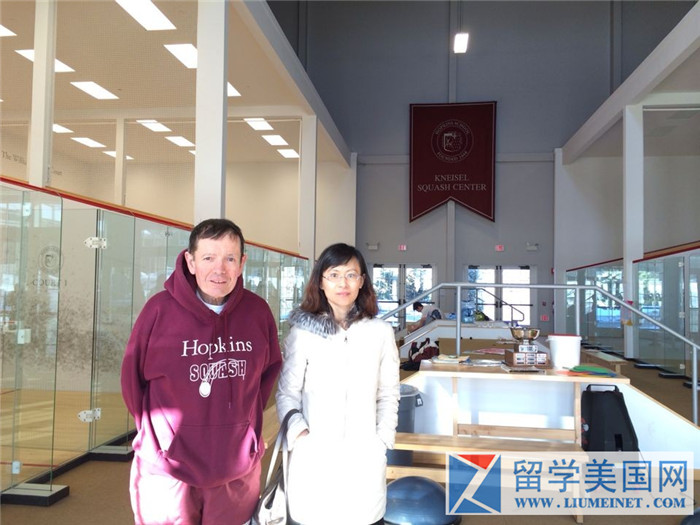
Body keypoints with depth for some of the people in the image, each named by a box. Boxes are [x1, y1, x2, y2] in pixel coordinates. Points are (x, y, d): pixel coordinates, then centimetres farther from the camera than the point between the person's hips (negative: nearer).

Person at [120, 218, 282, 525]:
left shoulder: (258, 311, -6)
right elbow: (132, 375, -3)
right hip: (169, 467, -2)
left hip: (238, 469, 3)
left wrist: (250, 419, 7)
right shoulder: (161, 308, -14)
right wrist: (154, 431, 2)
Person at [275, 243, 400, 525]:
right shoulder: (302, 332, -4)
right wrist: (299, 434, -11)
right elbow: (286, 393, 1)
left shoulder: (381, 332, 0)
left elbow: (389, 395, 6)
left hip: (364, 455, 1)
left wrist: (383, 440, -2)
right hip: (313, 455, -1)